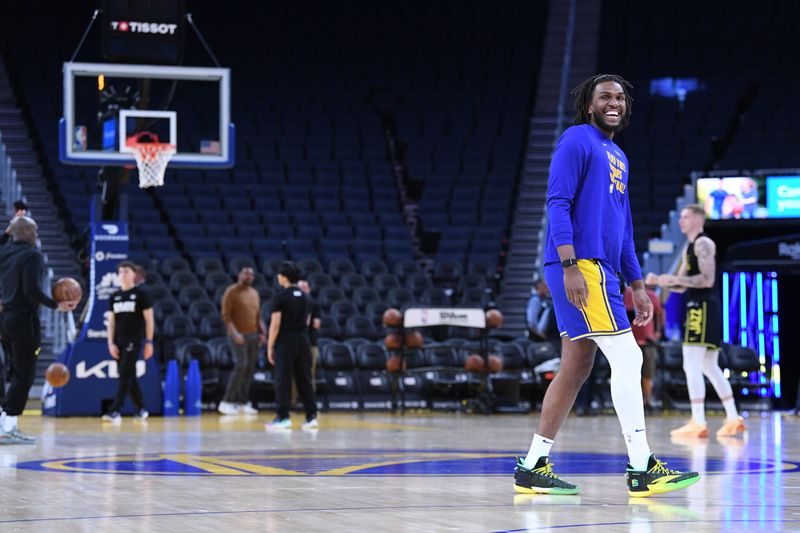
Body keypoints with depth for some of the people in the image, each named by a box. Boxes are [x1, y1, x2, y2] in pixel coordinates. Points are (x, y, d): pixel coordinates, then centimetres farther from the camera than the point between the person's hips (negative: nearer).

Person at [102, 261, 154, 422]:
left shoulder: (141, 294, -3)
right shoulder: (114, 297, 11)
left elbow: (149, 319, -2)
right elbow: (111, 322, 12)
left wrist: (149, 342, -6)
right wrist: (111, 343, 3)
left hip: (133, 342, -5)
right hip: (119, 342, 5)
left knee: (125, 376, -12)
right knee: (130, 378, 9)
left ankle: (115, 412, -18)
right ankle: (141, 410, 20)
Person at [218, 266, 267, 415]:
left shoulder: (255, 293, 15)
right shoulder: (232, 292, -6)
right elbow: (225, 315, -11)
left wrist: (262, 332, 8)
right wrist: (235, 332, -21)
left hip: (253, 335, 7)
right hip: (238, 336, -7)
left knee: (250, 369, 4)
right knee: (241, 366, -16)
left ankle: (243, 403, 9)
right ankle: (226, 402, -11)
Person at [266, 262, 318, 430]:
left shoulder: (280, 296, -9)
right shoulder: (303, 296, 11)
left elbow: (275, 324, -12)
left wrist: (270, 346, -7)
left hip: (286, 341, -6)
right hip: (303, 340, 6)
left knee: (283, 380, -3)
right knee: (304, 379, 9)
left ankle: (283, 417, -4)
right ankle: (311, 416, 7)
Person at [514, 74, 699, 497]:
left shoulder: (618, 157, 23)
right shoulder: (577, 140, -4)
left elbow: (623, 228, 27)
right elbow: (558, 202, -13)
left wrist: (636, 285, 22)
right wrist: (570, 265, -23)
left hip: (599, 271, 9)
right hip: (580, 268, -9)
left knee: (576, 369, 7)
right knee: (627, 358, -12)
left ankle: (532, 467, 11)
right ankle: (641, 468, -10)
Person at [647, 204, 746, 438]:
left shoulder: (703, 243, -9)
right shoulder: (690, 247, 22)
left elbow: (707, 279, -20)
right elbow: (682, 286, 23)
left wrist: (674, 279, -20)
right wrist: (659, 280, 7)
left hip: (704, 308, -11)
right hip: (700, 307, 11)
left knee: (691, 365, -13)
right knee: (710, 367, 14)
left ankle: (698, 423, -16)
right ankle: (733, 419, 16)